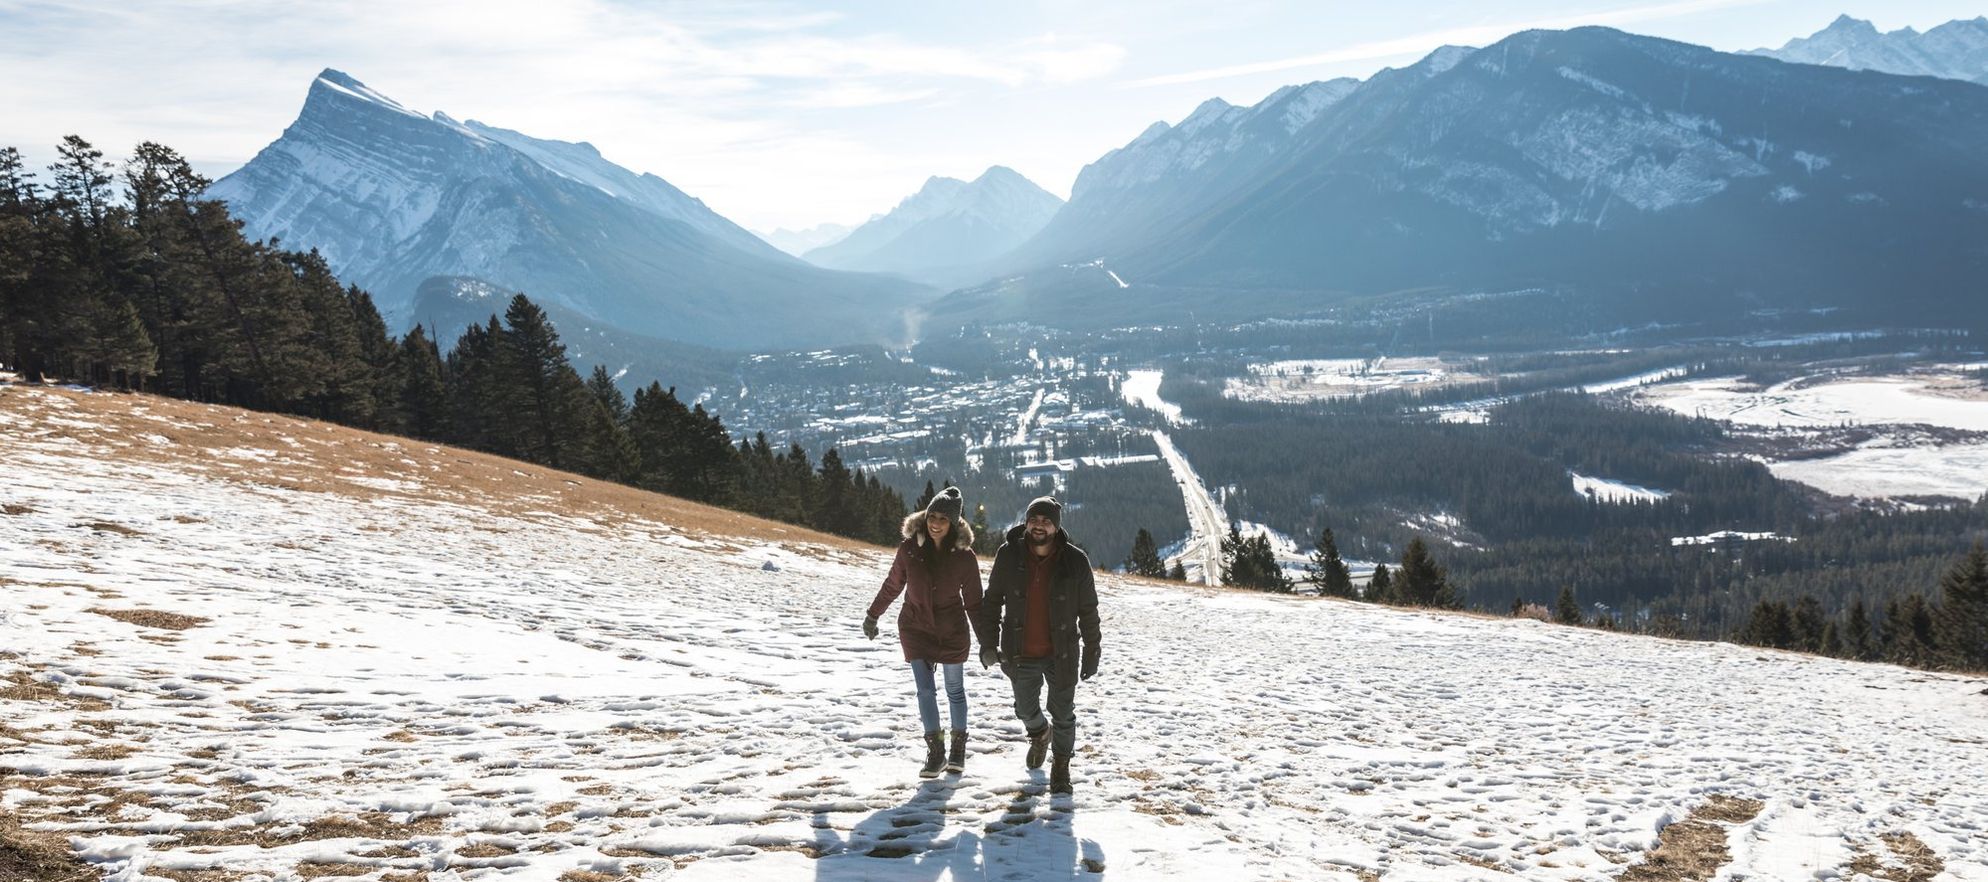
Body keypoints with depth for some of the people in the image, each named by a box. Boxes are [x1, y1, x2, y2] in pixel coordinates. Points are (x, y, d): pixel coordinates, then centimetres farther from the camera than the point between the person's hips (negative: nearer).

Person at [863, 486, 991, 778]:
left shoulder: (964, 556, -12)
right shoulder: (909, 548, -10)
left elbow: (974, 601, -4)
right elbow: (892, 585, 5)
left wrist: (986, 642, -4)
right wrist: (873, 616, 12)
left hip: (952, 632, -1)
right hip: (915, 628, 1)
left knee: (955, 690, 11)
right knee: (925, 690, -4)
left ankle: (958, 747, 27)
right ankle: (935, 751, 5)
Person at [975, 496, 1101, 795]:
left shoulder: (1075, 561, -14)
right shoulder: (1008, 556, -11)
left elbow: (1088, 611, -4)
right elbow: (992, 601, 0)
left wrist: (1091, 652, -1)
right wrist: (988, 642, -4)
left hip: (1062, 655, -2)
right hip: (1020, 655, 2)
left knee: (1063, 714, 11)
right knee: (1026, 709, 20)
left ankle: (1061, 766, 33)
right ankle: (1039, 734, 54)